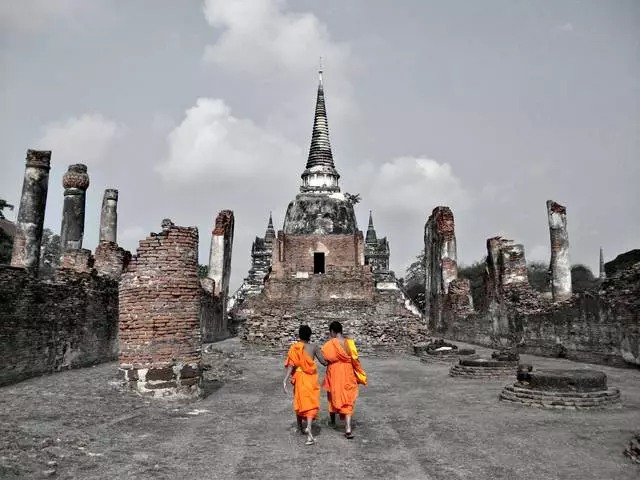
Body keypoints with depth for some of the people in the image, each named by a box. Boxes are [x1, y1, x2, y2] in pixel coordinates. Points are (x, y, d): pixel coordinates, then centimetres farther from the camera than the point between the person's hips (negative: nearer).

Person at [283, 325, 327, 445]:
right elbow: (324, 362, -3)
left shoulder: (294, 348, -5)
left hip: (299, 377, 2)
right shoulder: (314, 347, -5)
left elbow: (291, 364, -14)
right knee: (311, 403, 1)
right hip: (311, 378, -1)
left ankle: (300, 427, 35)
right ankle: (308, 427, -22)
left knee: (299, 402, 20)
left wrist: (285, 380, -16)